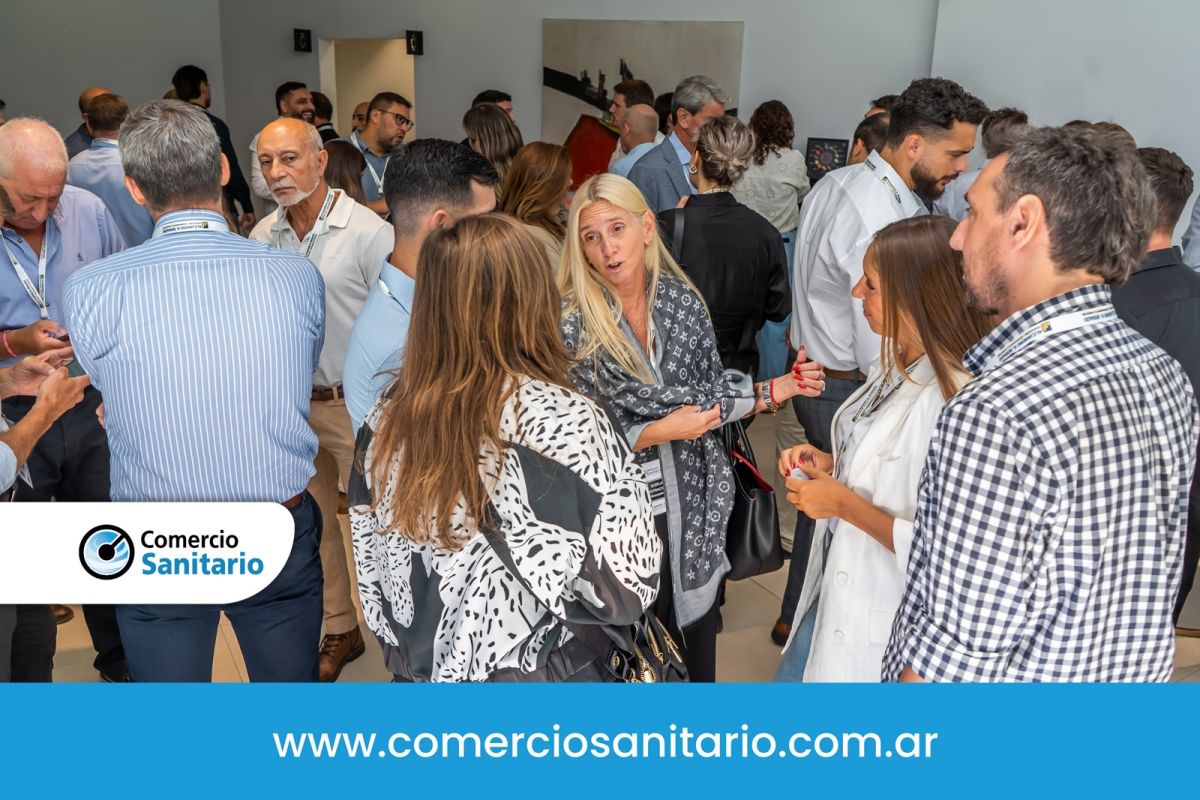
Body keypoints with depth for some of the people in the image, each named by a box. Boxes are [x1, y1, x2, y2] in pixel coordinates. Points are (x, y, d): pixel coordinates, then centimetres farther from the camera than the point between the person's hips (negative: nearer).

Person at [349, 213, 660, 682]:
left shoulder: (390, 412, -8)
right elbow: (622, 589, -18)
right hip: (534, 672, -4)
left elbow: (370, 562, 2)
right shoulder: (560, 418, -23)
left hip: (416, 668, 4)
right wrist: (623, 477, -3)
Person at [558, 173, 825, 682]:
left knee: (695, 646, 18)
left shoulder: (681, 298, -2)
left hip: (693, 507, 4)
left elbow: (706, 393, 6)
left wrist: (774, 391, -6)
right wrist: (659, 433, -20)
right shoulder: (572, 323, -15)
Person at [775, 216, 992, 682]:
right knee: (794, 676, 24)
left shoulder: (952, 400, -28)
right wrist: (830, 464, -1)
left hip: (883, 629, -8)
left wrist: (844, 504, -22)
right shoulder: (896, 364, 0)